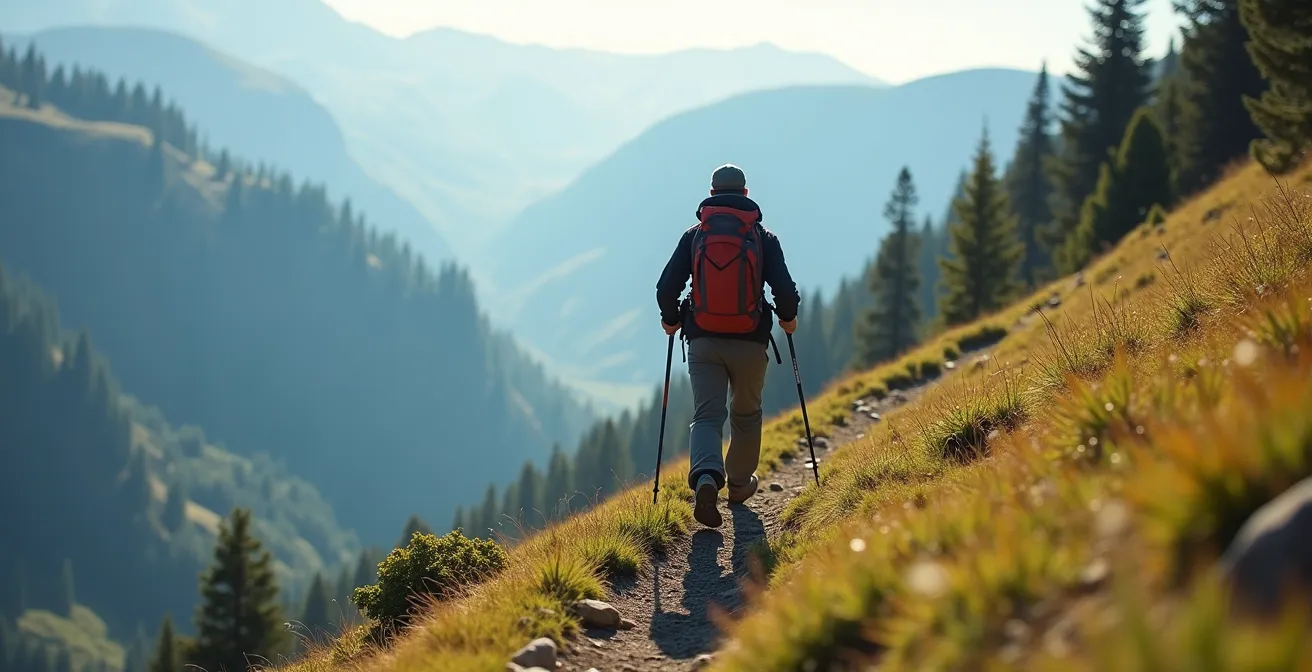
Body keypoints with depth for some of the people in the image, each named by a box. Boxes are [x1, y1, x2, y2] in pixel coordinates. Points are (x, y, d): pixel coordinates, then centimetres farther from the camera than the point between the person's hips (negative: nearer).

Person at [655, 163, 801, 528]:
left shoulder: (694, 235, 2)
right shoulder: (763, 237, -1)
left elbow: (666, 287, -3)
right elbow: (785, 289, -7)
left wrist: (670, 319, 16)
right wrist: (788, 318, 13)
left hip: (703, 341, 0)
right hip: (750, 342, 0)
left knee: (706, 415, -1)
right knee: (746, 414, 20)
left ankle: (706, 478, -25)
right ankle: (739, 482, 32)